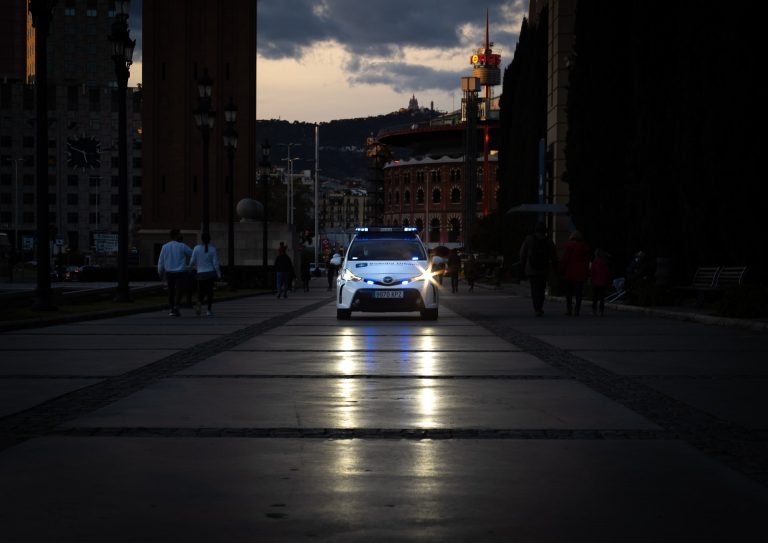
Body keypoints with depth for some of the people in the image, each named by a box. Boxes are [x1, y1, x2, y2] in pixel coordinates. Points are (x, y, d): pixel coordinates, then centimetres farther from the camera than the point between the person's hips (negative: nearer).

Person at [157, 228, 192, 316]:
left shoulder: (165, 247, -1)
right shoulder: (182, 246, -9)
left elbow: (161, 261, 4)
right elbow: (192, 254, 3)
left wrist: (160, 272, 16)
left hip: (169, 273, 3)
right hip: (179, 272, -3)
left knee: (171, 291, 13)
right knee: (178, 290, -3)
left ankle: (172, 309, 16)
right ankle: (176, 308, -18)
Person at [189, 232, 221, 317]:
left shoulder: (197, 248, -6)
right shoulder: (213, 249, -5)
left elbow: (192, 261, -2)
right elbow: (215, 263, -7)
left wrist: (191, 266, 21)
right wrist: (219, 274, 0)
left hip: (201, 273, 0)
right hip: (211, 272, 0)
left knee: (201, 291, 11)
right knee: (210, 291, 10)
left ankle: (199, 302, -20)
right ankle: (209, 310, 6)